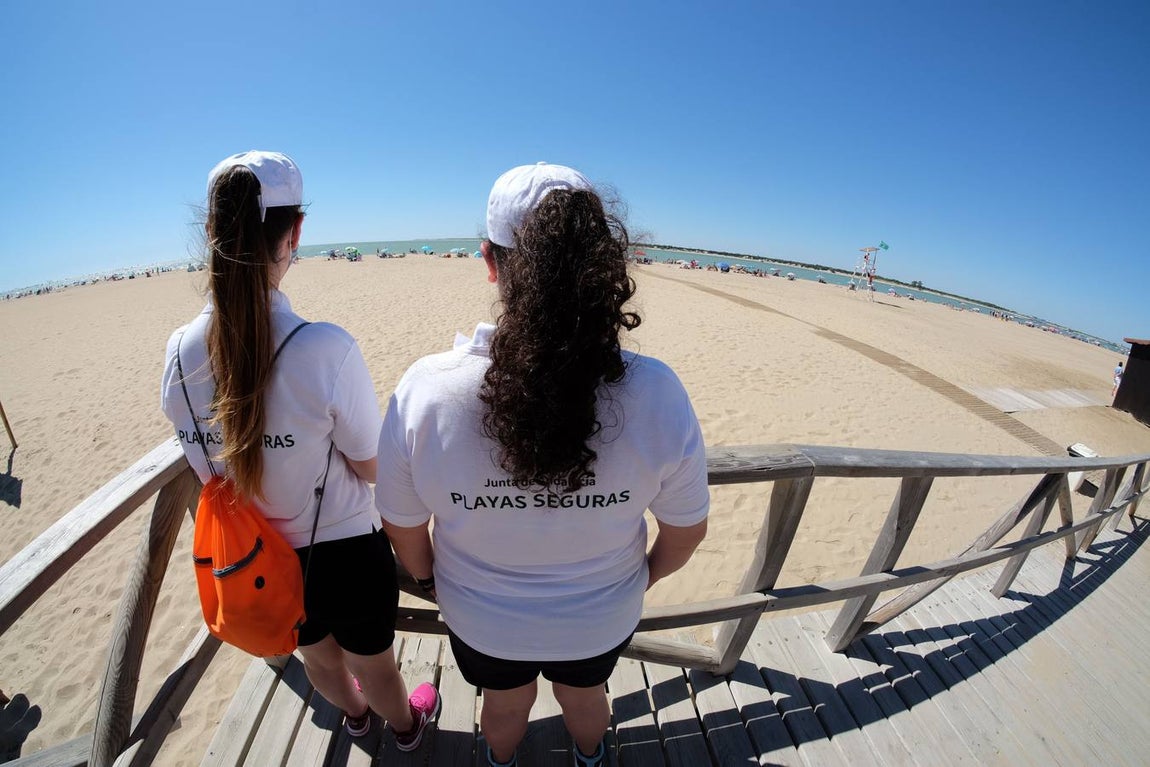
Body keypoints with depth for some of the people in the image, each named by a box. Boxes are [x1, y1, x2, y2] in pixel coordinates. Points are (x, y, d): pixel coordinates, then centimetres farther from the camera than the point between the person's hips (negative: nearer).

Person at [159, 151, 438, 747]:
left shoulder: (181, 351, -15)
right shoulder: (325, 348, -32)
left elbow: (203, 472, -2)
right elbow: (373, 468, -19)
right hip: (344, 555, -5)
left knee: (317, 656, 34)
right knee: (372, 664, 26)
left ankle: (354, 713, 66)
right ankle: (404, 725, 58)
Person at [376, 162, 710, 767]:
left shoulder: (424, 389, -31)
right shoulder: (655, 393, -31)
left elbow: (403, 529, -14)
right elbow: (686, 532, -15)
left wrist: (427, 579, 9)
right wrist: (647, 574, 8)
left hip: (481, 619, 0)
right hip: (601, 619, 1)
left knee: (505, 706, 34)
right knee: (584, 696, 35)